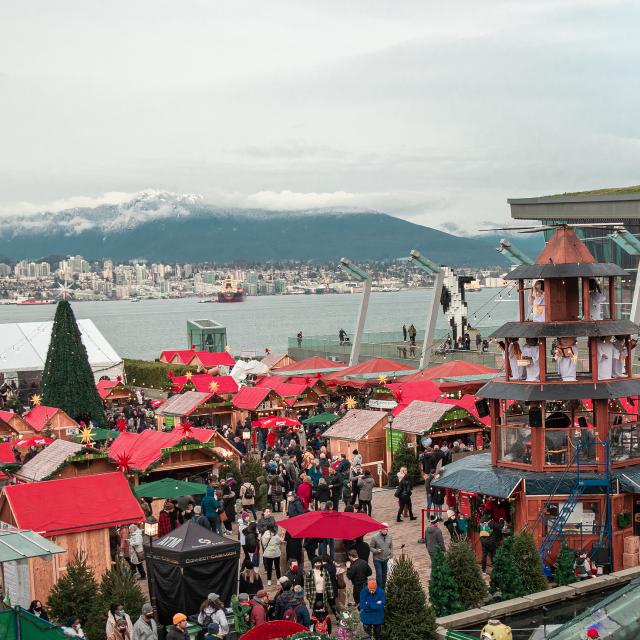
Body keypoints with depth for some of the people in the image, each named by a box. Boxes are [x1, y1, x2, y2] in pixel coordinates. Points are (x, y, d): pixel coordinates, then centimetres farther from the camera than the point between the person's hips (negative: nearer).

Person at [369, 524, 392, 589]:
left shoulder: (389, 537, -1)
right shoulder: (375, 537, -14)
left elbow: (391, 547, 12)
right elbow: (371, 547, -8)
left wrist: (391, 555, 1)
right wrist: (377, 551, -25)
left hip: (386, 559, 4)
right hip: (377, 559, -4)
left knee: (384, 574, 13)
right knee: (379, 574, -4)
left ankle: (383, 588, 29)